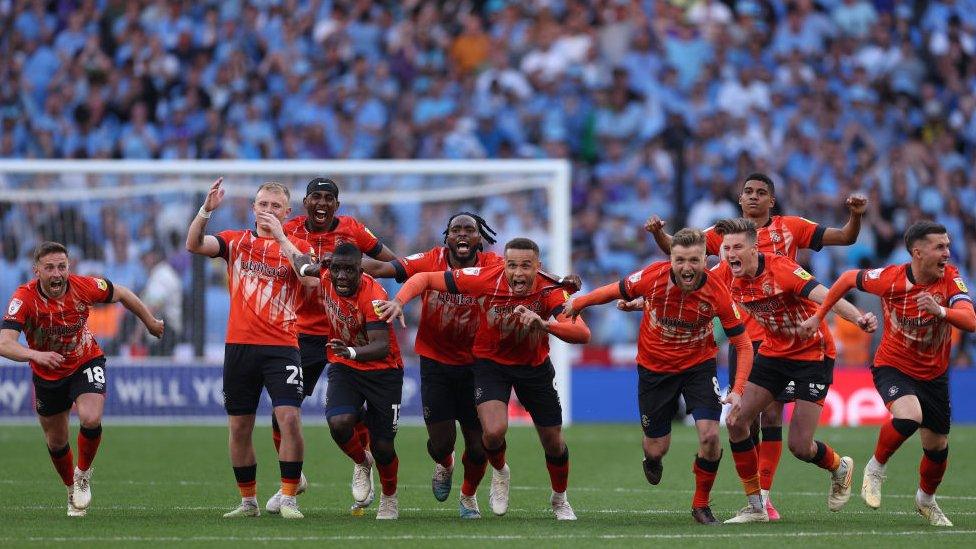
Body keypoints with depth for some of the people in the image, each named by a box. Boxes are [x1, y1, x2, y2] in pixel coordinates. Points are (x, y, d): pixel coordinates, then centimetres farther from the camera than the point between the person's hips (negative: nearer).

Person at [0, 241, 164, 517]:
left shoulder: (84, 287, -23)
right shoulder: (24, 299, -29)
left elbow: (121, 294, -1)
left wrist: (150, 322, 12)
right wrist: (36, 355, -59)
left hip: (86, 363, 0)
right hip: (47, 375, 0)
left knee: (91, 420, -25)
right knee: (56, 441, 12)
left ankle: (83, 473, 5)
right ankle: (73, 491, 41)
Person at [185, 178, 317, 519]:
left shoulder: (297, 246, 5)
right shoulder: (237, 241, 10)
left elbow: (311, 279, -16)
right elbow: (194, 245, -4)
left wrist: (281, 238, -18)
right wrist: (206, 210, -18)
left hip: (281, 347, -3)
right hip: (239, 346, 3)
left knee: (290, 419, -16)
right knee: (239, 427, 6)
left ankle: (288, 499, -8)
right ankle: (248, 501, 19)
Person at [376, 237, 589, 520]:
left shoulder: (549, 292, -26)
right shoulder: (484, 279, -26)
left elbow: (582, 334, -38)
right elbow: (425, 278, -17)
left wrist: (544, 324, -54)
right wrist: (399, 301, -35)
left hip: (534, 366, 1)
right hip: (490, 362, -1)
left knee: (553, 442, 8)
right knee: (494, 431, -25)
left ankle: (559, 500, 40)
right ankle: (499, 473, 12)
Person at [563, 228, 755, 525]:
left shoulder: (717, 291, -23)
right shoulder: (653, 277, -24)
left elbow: (743, 345, -15)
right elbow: (615, 291, -3)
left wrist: (738, 391, -25)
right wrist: (577, 303, 6)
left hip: (698, 364, 0)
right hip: (654, 367, 1)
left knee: (710, 435, -18)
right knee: (657, 447, 5)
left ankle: (701, 505, 7)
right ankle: (652, 461, 47)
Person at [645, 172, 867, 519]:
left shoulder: (789, 228, 4)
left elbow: (845, 238, 4)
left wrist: (856, 215, -15)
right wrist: (658, 233, -13)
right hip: (743, 337, 1)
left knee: (772, 415, -6)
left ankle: (765, 497, -1)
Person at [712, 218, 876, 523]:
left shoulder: (781, 269, -28)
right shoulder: (726, 275, -10)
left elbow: (823, 296, -38)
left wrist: (858, 318, -56)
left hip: (813, 354, -6)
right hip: (773, 351, 6)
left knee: (800, 446, -9)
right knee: (736, 421, -5)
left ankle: (840, 469, 28)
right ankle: (755, 506, 8)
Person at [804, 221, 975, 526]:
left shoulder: (951, 278, -16)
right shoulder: (890, 278, -19)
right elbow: (849, 279, -1)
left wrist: (941, 311, -48)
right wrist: (819, 315, 5)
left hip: (934, 374, 3)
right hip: (893, 367, -3)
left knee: (937, 446, 11)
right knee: (909, 415, -33)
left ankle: (926, 499, 42)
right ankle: (876, 468, -7)